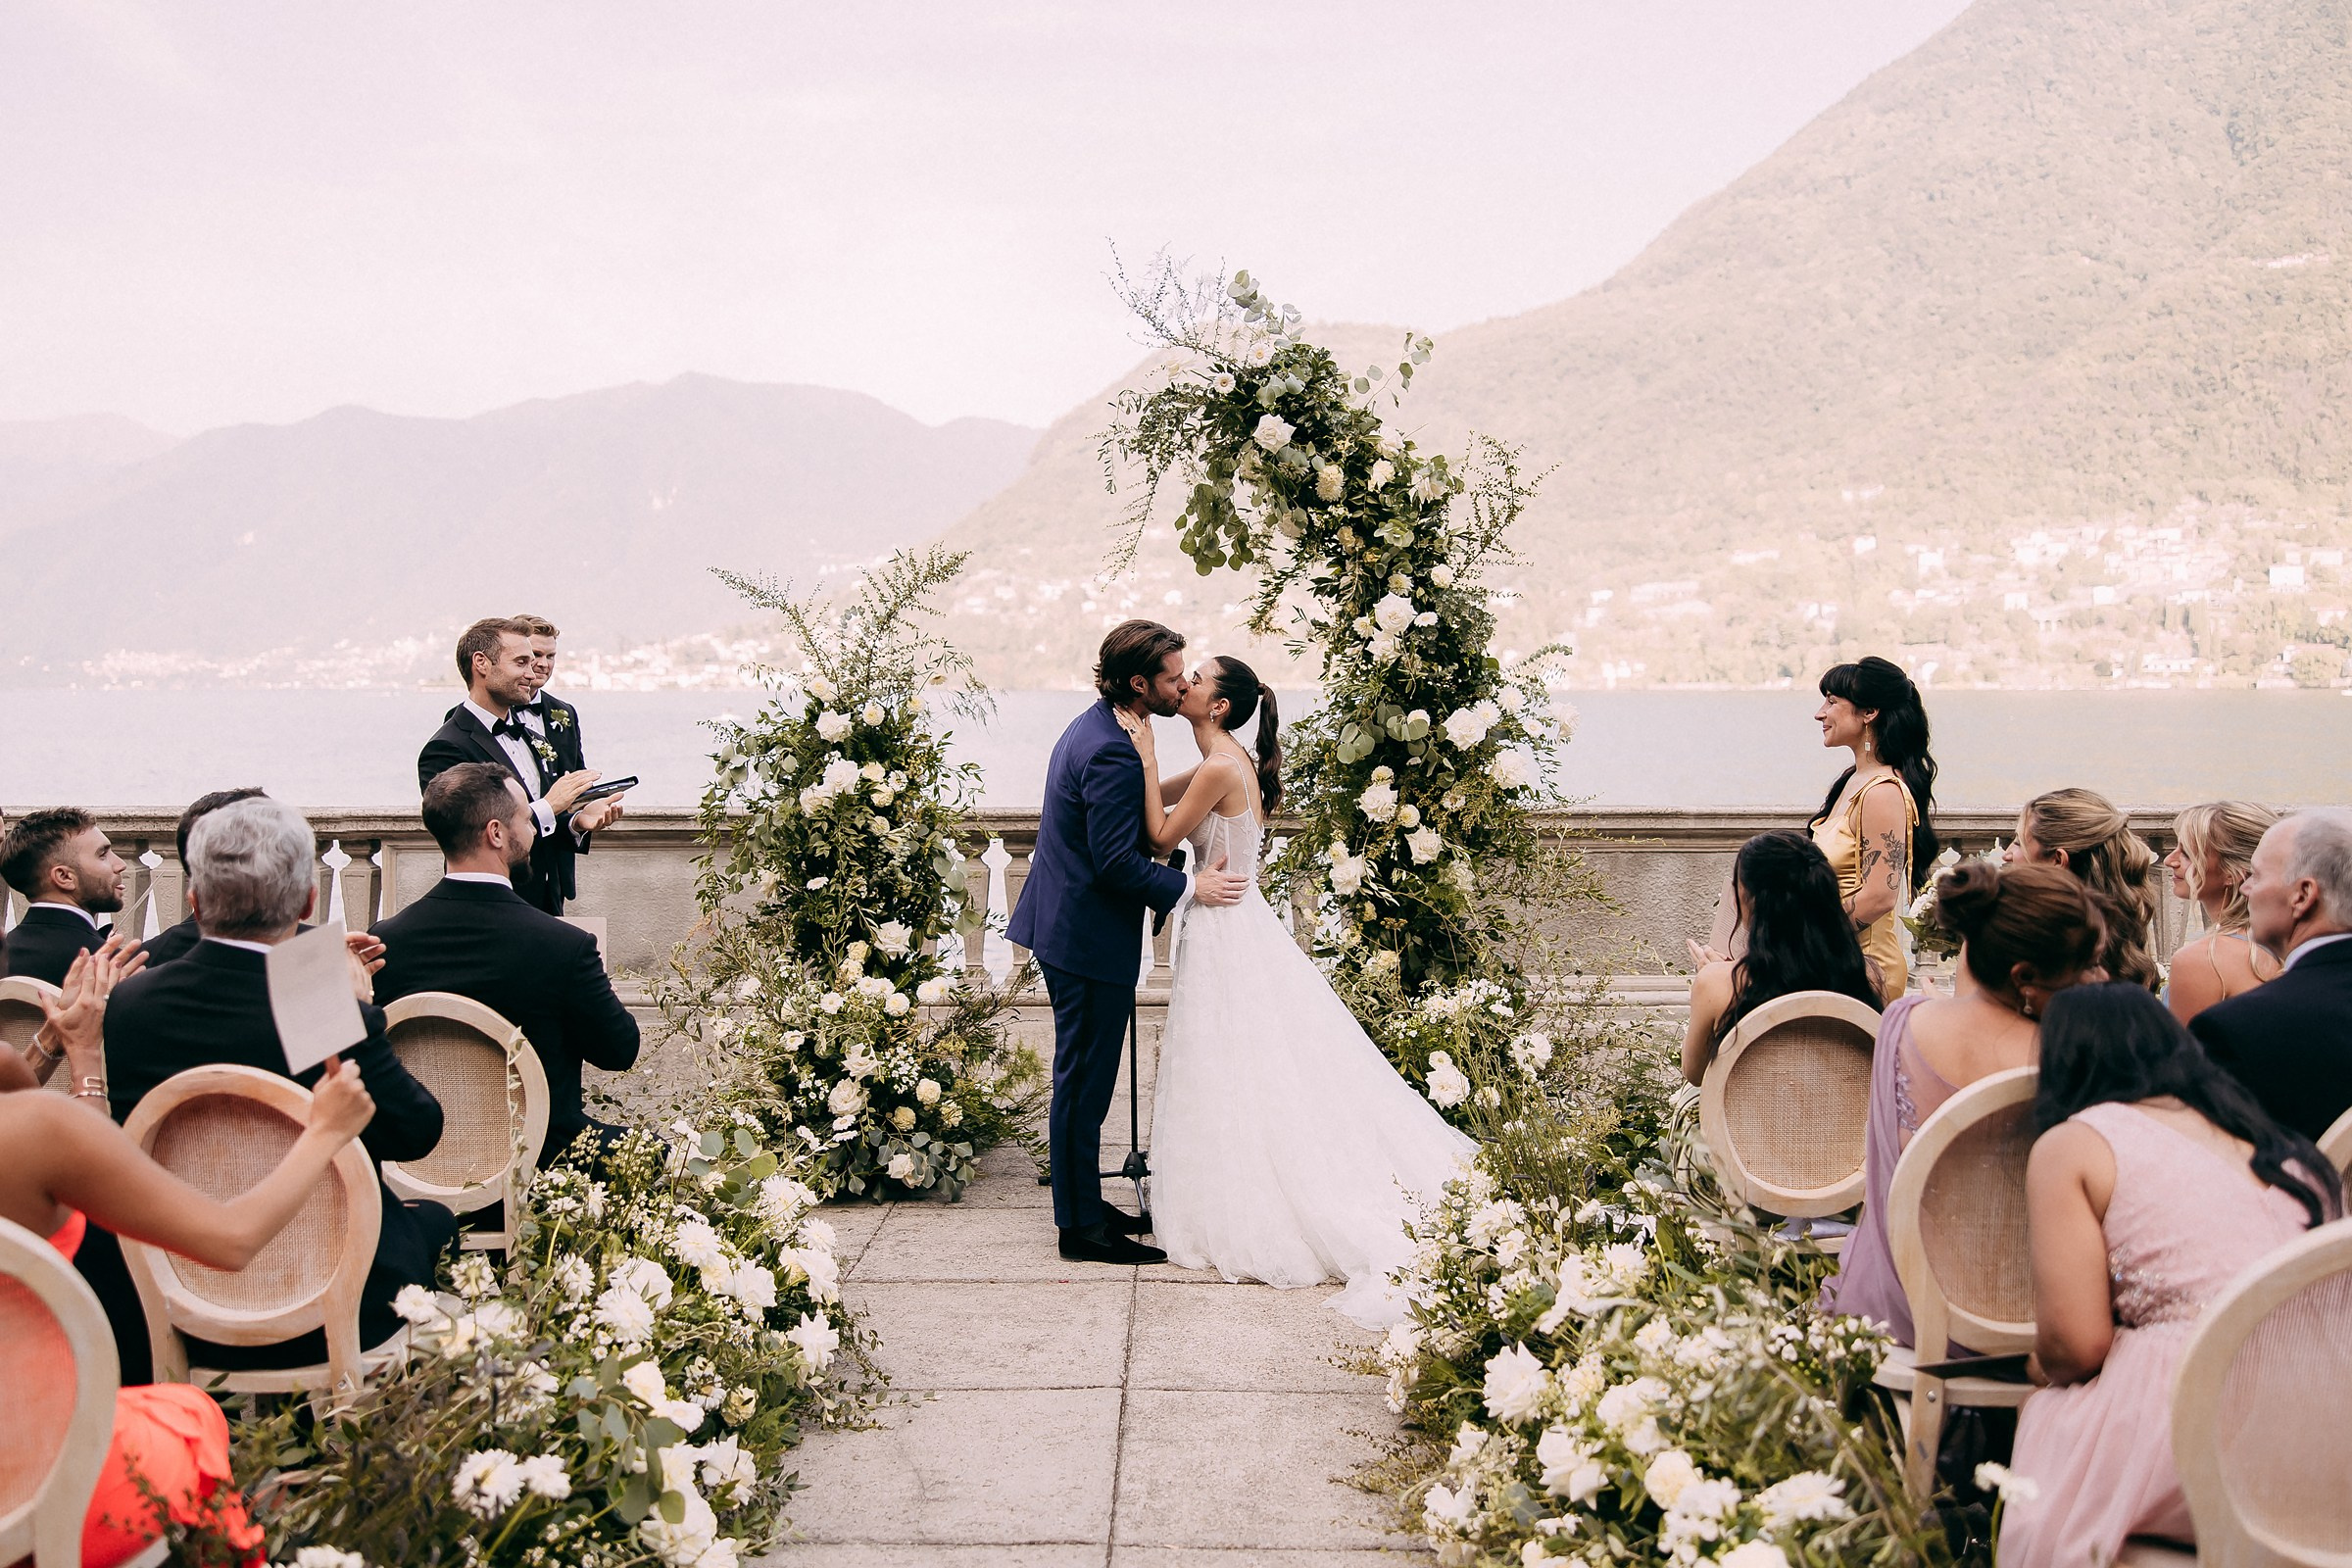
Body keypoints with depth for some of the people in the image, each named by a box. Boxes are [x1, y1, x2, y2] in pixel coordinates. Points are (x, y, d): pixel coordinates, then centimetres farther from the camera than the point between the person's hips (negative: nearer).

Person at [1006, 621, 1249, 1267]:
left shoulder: (1093, 729, 10)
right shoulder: (1112, 753, -23)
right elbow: (1117, 862, -25)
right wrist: (1190, 887, -15)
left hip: (1067, 927, 11)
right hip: (1089, 940, -11)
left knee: (1083, 1078, 18)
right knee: (1084, 1081, -2)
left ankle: (1083, 1205, 28)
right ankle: (1082, 1227, 7)